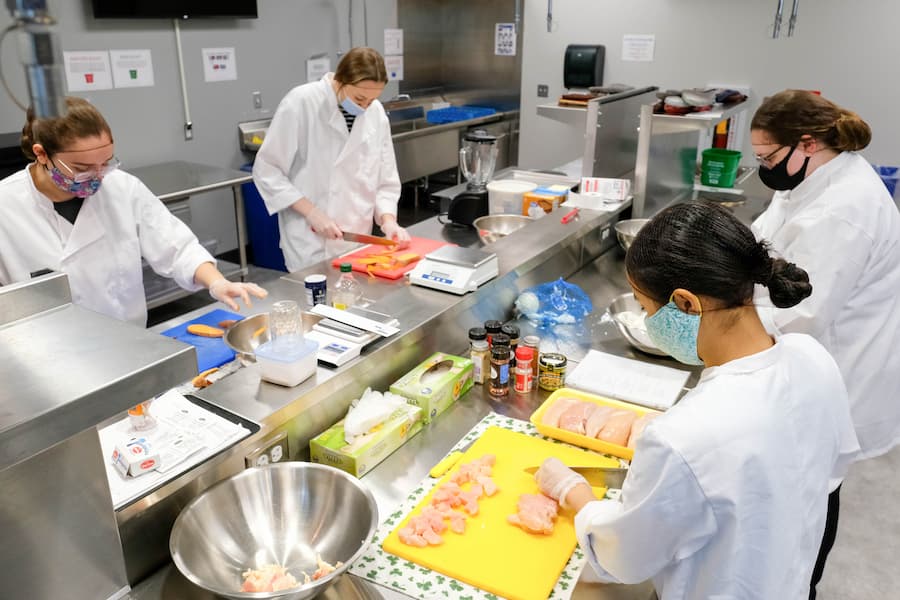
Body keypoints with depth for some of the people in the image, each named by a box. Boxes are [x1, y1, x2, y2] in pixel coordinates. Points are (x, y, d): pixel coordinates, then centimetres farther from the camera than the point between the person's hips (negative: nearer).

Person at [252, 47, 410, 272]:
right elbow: (266, 169, -9)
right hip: (310, 239, -4)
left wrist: (388, 219, -8)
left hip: (357, 237, 4)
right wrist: (311, 212, -16)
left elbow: (385, 177, 8)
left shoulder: (375, 112, 1)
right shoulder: (301, 103, -13)